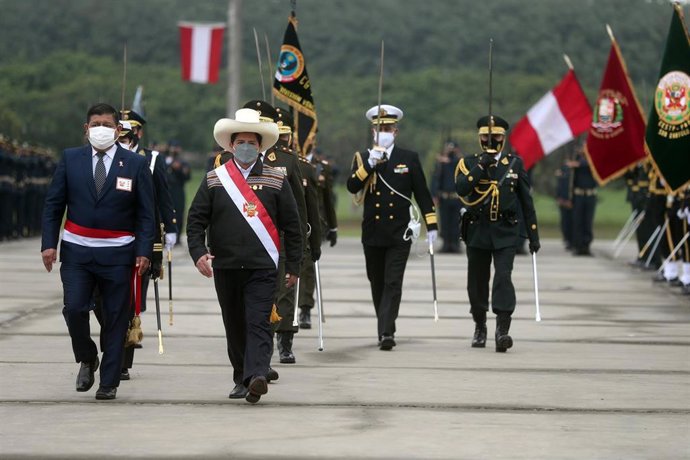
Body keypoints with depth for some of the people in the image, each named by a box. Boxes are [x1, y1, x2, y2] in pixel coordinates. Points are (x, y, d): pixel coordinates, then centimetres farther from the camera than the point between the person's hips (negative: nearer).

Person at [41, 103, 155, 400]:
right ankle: (87, 359, 17)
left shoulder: (135, 164, 1)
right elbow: (53, 204, 7)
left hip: (117, 253, -1)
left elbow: (146, 213, 2)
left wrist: (143, 250, -8)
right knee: (74, 309, -11)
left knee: (115, 318, 1)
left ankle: (109, 382, 9)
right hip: (76, 251, 1)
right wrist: (49, 243, -3)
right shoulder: (70, 159, 5)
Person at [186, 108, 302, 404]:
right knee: (234, 326, 9)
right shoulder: (214, 180, 7)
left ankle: (257, 377, -26)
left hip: (262, 268, -2)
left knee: (258, 323, -14)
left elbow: (292, 226, 7)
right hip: (225, 268, 2)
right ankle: (241, 378, 20)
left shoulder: (276, 180, 5)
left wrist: (293, 266, 5)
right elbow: (195, 220, 5)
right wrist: (198, 252, -11)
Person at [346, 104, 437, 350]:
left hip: (399, 233, -2)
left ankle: (386, 333, -17)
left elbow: (422, 193, 5)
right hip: (372, 233, 2)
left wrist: (431, 225, 2)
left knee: (393, 283, -11)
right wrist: (369, 165, -20)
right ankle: (385, 328, 25)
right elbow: (352, 187, -9)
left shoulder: (409, 158, 4)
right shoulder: (363, 159, 6)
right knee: (377, 284, 11)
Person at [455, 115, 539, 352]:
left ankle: (502, 330, -22)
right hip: (478, 232, 1)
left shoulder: (515, 163, 6)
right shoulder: (470, 163, 5)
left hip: (505, 233, -1)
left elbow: (526, 202, 9)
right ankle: (480, 328, 28)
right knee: (477, 282, 8)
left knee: (503, 277, -17)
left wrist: (533, 235, 7)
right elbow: (461, 188, -14)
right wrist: (481, 166, -19)